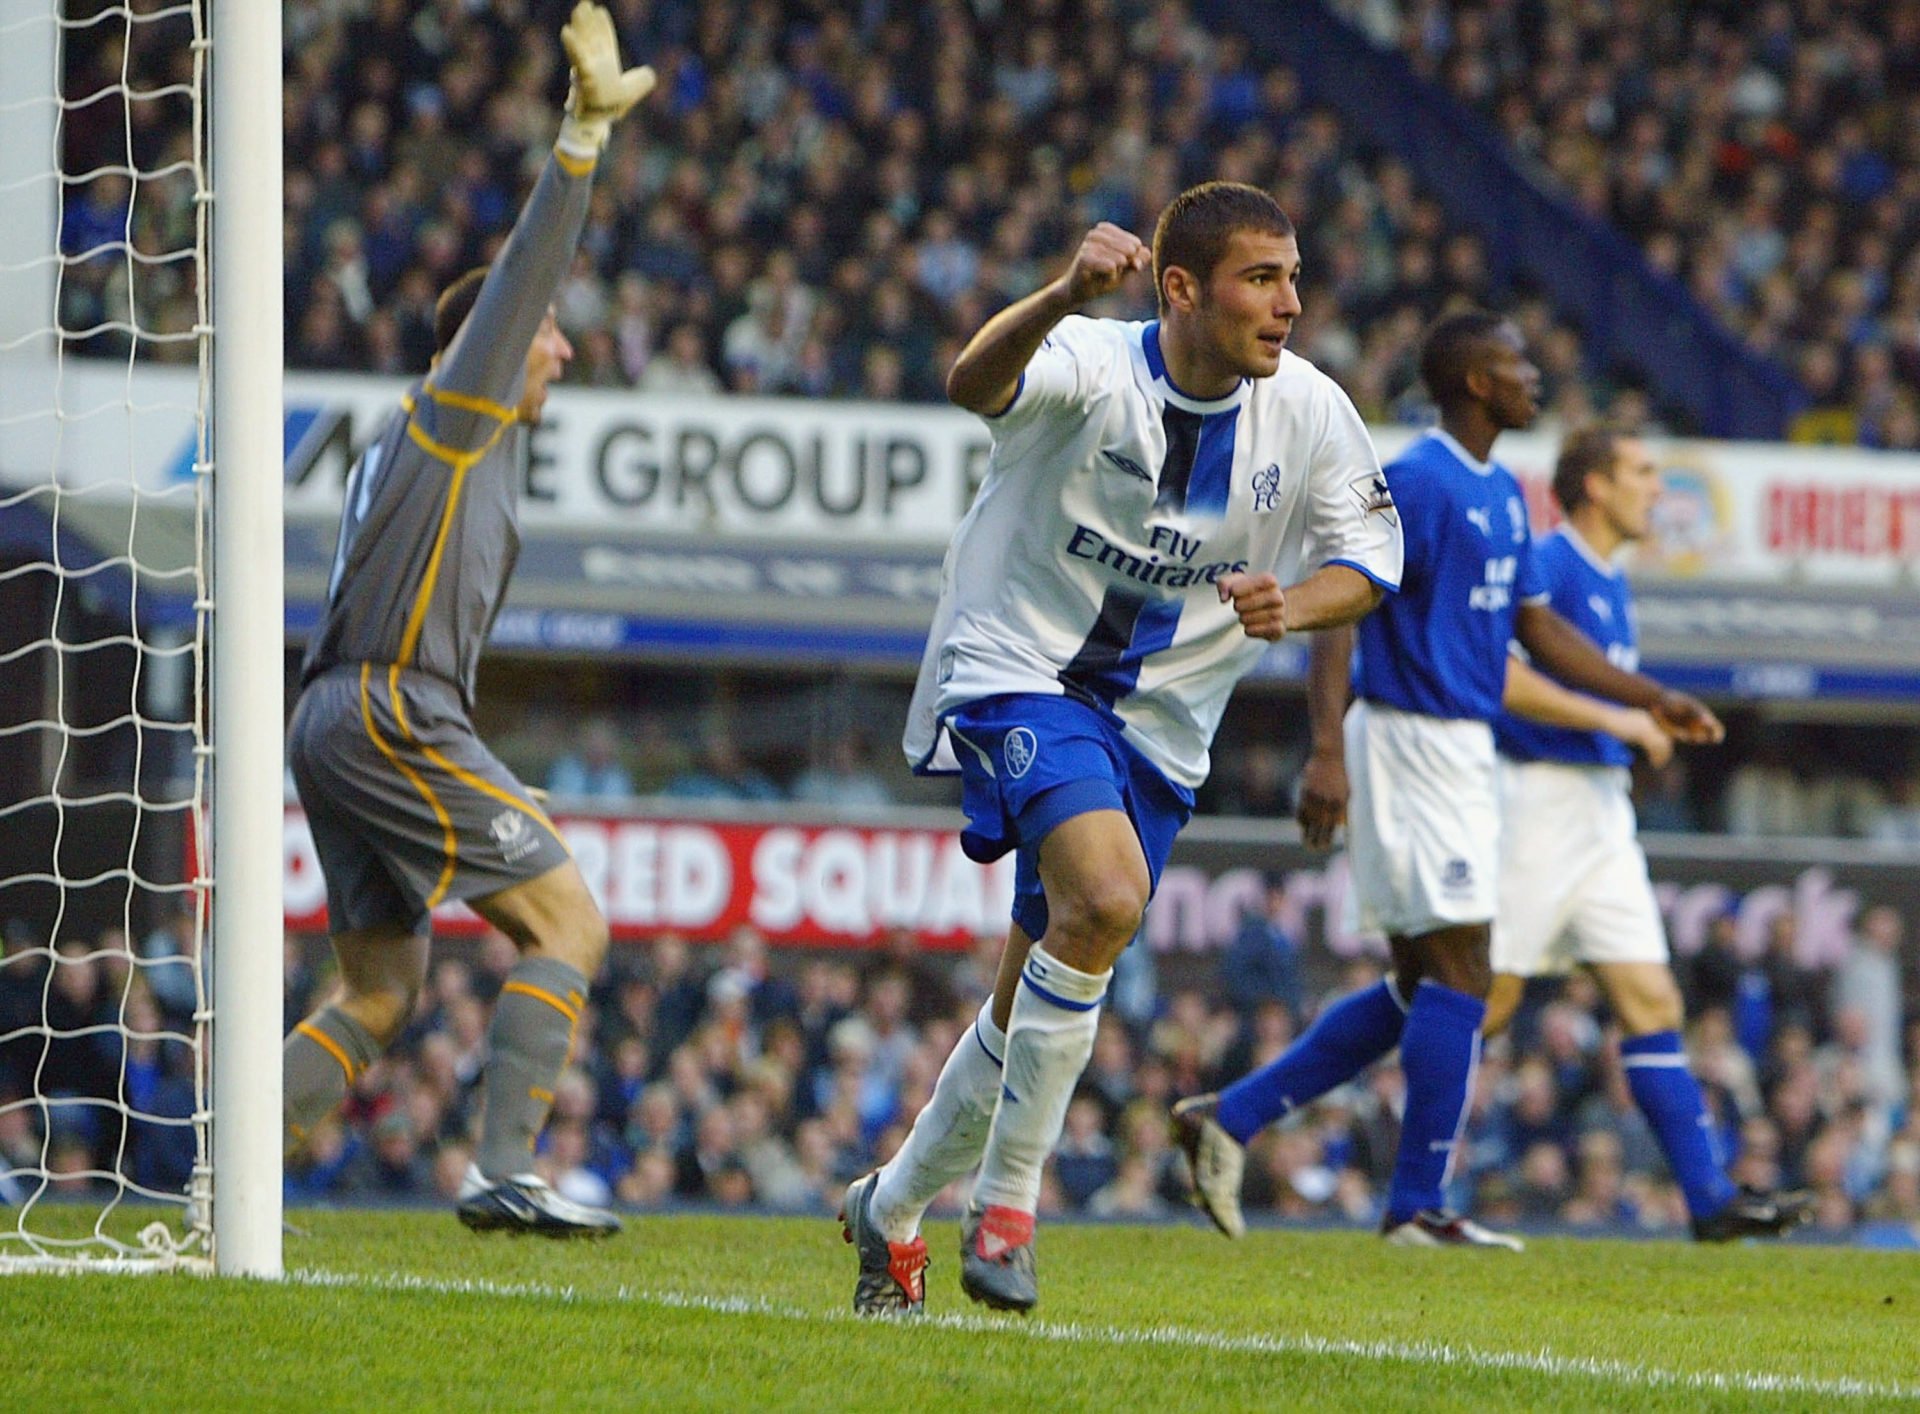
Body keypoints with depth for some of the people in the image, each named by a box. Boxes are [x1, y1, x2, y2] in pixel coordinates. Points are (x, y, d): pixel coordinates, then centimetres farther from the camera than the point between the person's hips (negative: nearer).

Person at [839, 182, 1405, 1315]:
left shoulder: (1310, 412, -5)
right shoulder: (1093, 368, -20)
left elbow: (1371, 552, 4)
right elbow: (975, 383, -40)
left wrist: (1295, 605, -19)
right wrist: (1065, 297, -60)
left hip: (1159, 721, 6)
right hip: (1018, 673, -6)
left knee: (1047, 993, 11)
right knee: (1106, 897, -30)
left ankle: (893, 1208, 34)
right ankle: (1007, 1205, -17)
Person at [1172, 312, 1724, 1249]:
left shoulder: (1502, 494, 16)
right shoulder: (1415, 484, -13)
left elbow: (1538, 628, 24)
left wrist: (1650, 701, 20)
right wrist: (1326, 751, -28)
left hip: (1460, 750, 10)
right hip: (1414, 741, -10)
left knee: (1420, 987, 10)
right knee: (1458, 974, -8)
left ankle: (1229, 1118, 13)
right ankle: (1419, 1206, -3)